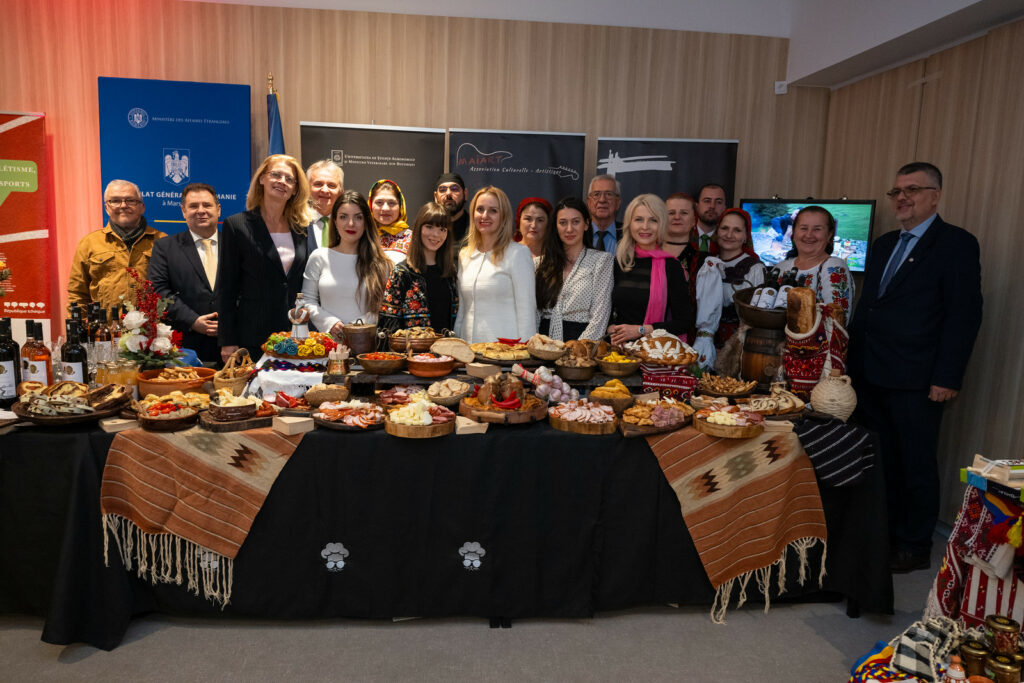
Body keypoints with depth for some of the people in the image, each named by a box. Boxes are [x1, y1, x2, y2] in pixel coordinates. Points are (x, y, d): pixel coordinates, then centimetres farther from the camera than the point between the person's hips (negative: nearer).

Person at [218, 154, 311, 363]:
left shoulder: (301, 229, 10)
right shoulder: (237, 225, -1)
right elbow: (226, 289, -2)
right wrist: (228, 342, -6)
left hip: (295, 337, 3)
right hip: (252, 338, -3)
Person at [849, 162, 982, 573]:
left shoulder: (957, 244, -5)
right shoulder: (883, 245, 16)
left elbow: (964, 315, -11)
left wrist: (947, 378, -15)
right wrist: (854, 362, 12)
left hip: (916, 382, -6)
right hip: (871, 376, 7)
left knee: (917, 466, 6)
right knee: (881, 461, 15)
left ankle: (914, 548, 20)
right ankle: (882, 536, 28)